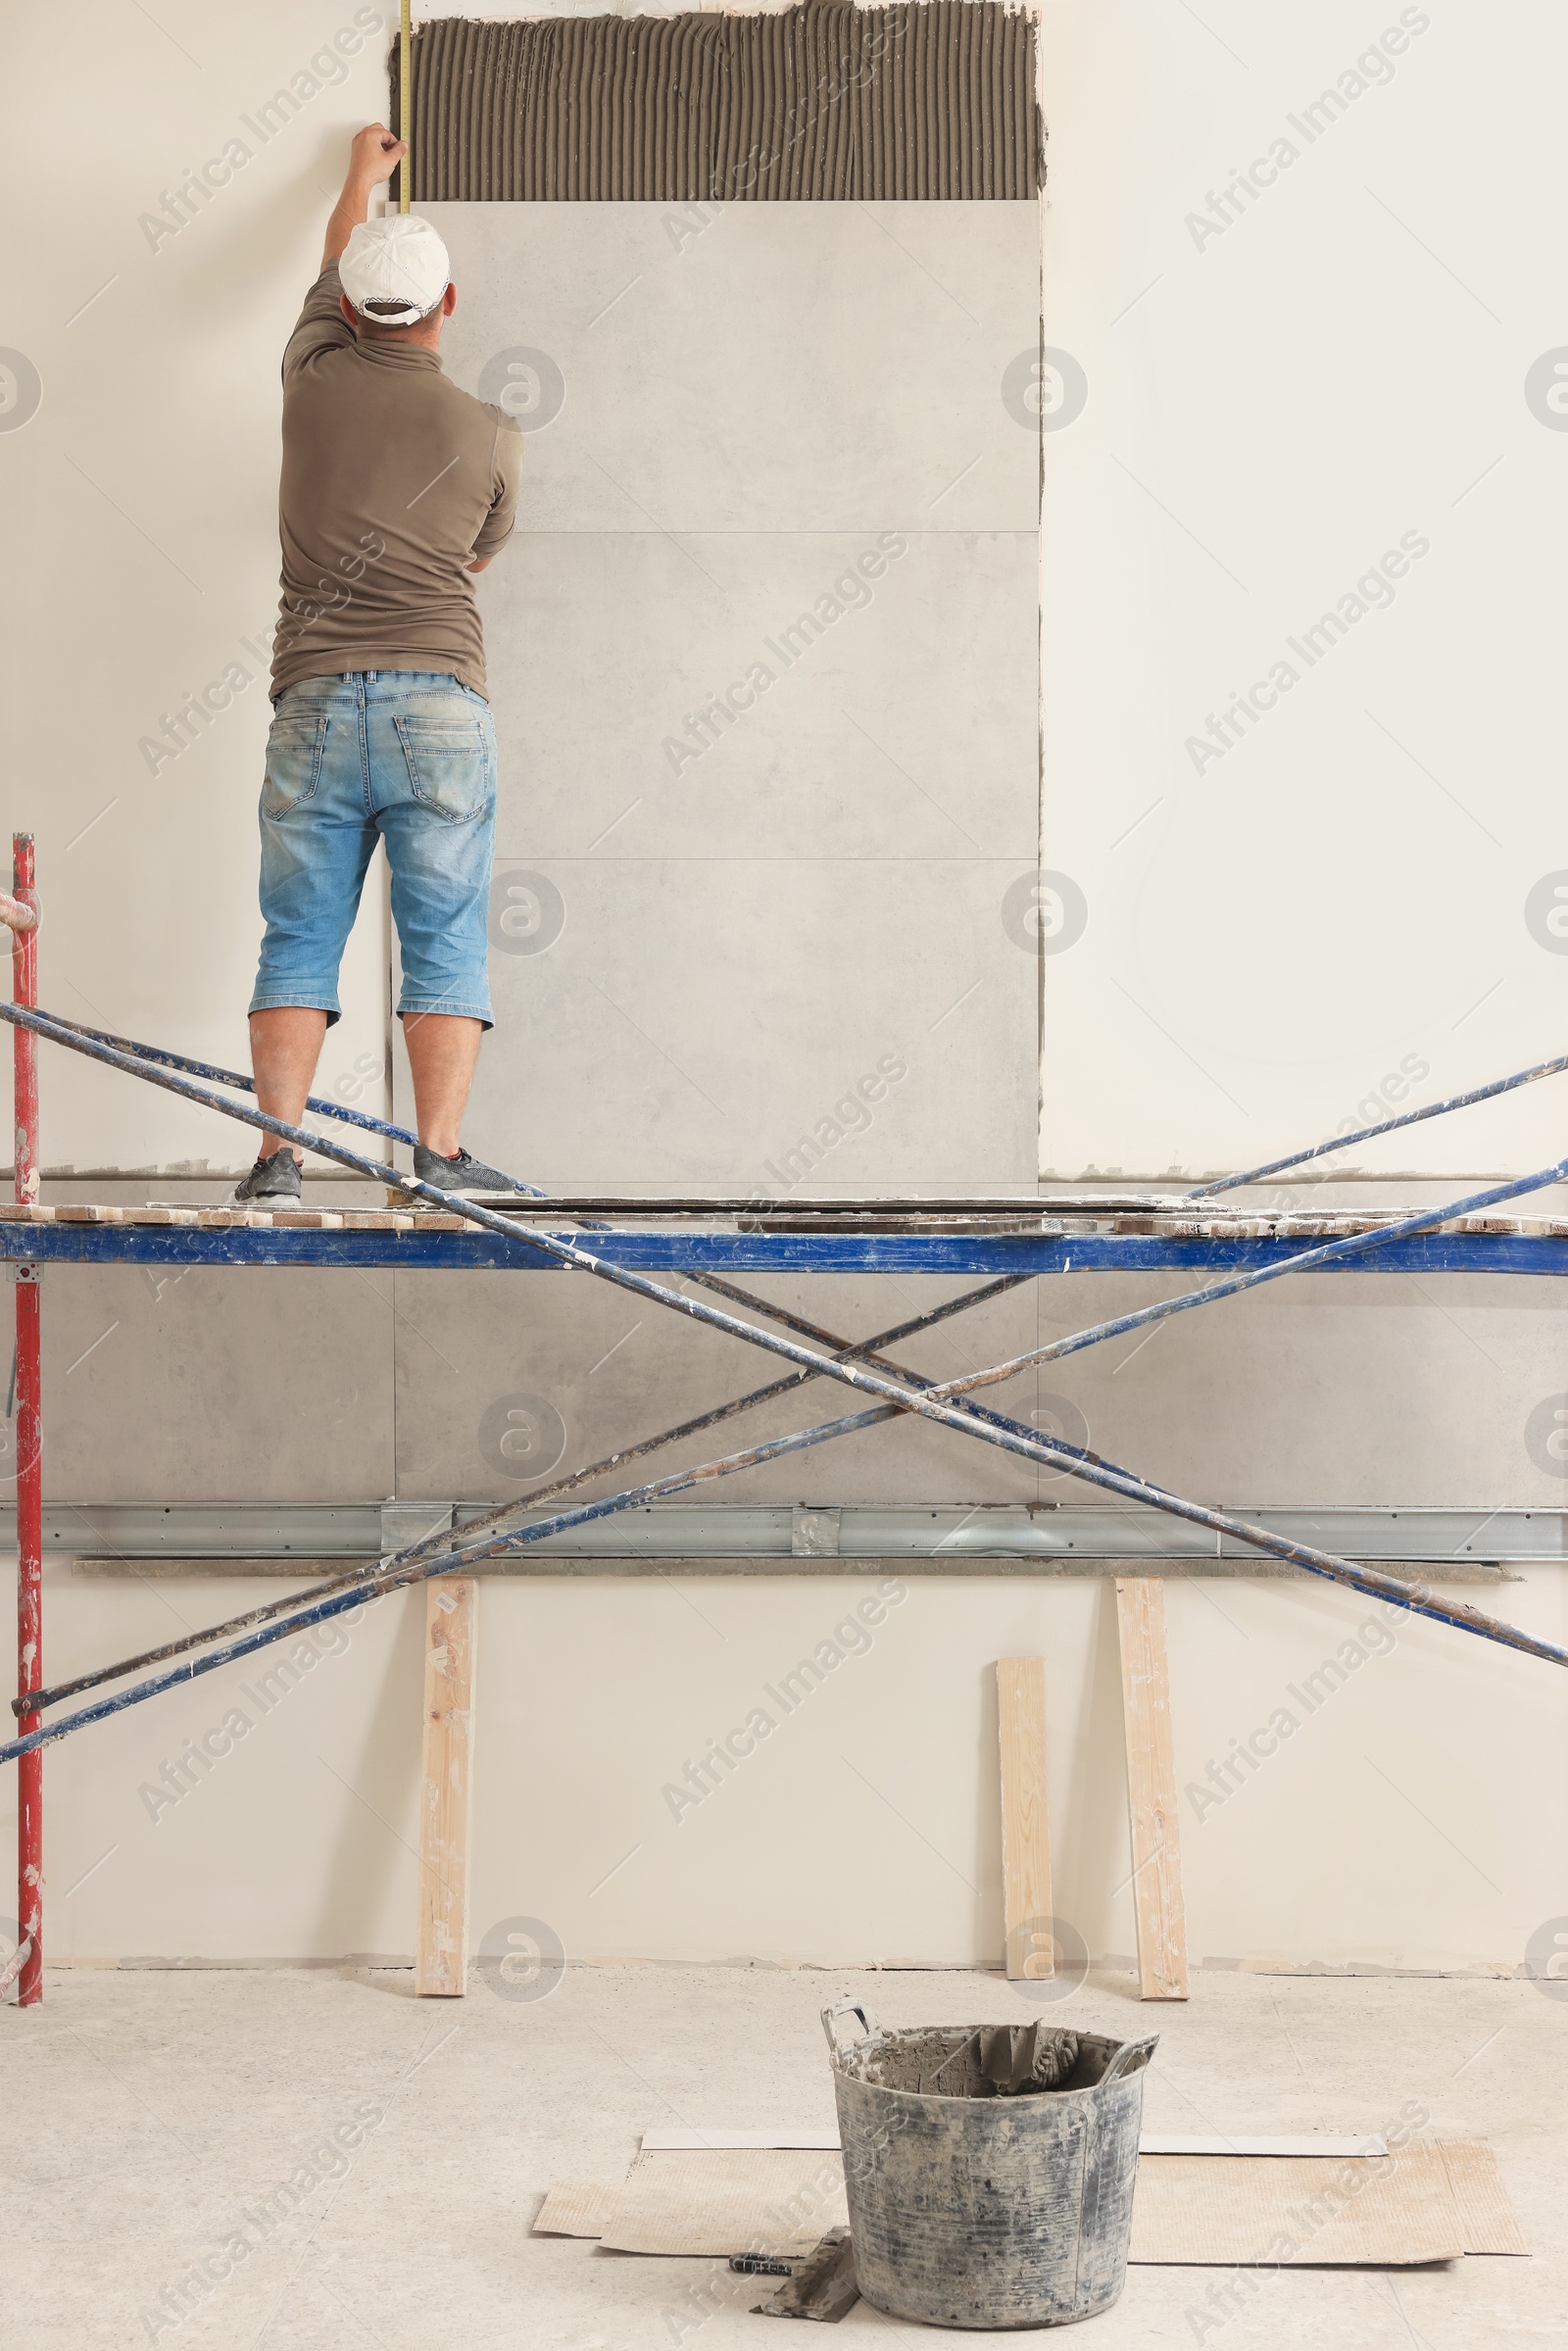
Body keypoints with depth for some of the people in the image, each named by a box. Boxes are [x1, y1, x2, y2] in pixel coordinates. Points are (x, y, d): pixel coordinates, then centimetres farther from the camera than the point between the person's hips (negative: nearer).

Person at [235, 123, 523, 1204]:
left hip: (314, 703, 2)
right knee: (445, 940, -1)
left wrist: (365, 171, 48)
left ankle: (277, 1155, -2)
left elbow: (335, 265, 28)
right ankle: (441, 1156, -7)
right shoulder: (492, 435, 2)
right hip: (439, 700, -2)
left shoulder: (316, 381, 6)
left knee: (298, 940, 4)